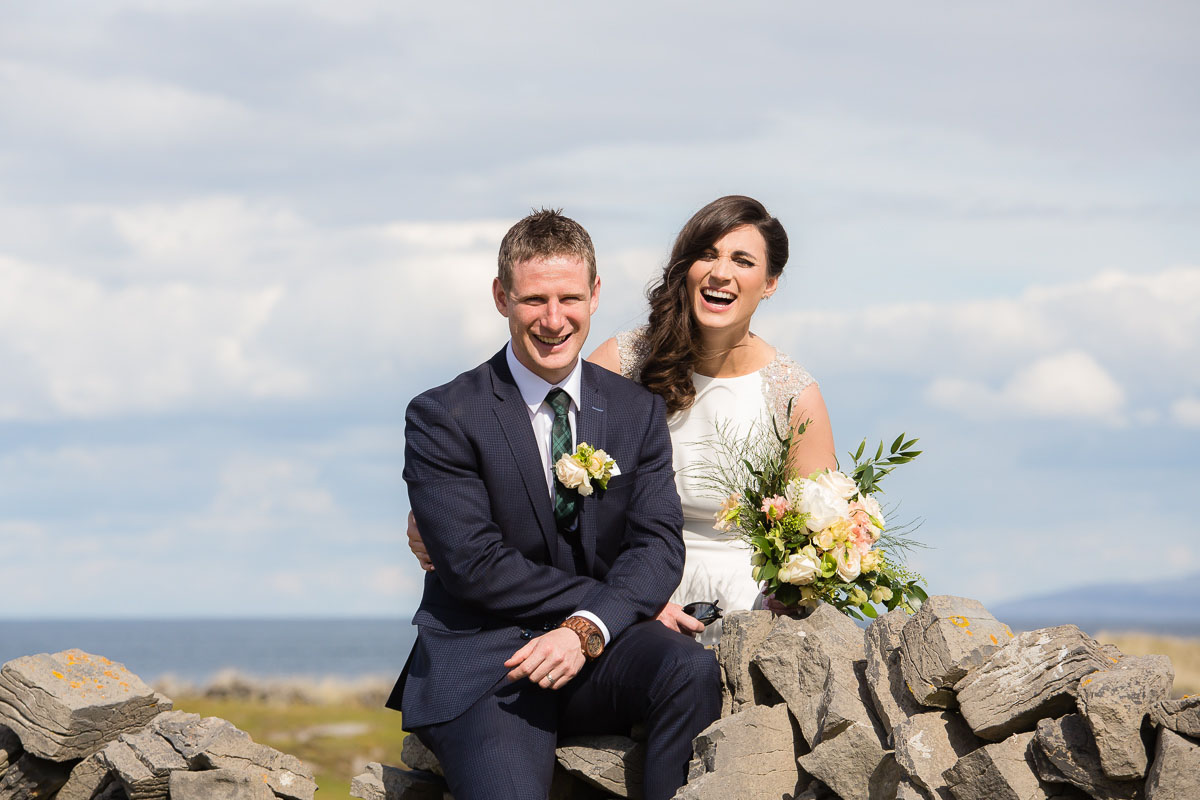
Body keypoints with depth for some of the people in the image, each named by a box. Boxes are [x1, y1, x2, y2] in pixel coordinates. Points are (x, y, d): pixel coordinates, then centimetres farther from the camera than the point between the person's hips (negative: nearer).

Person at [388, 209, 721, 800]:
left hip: (599, 655, 4)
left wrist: (588, 629, -19)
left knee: (690, 669, -29)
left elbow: (658, 545, 0)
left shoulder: (639, 412, 11)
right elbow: (474, 563, -9)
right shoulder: (442, 418, -1)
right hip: (480, 662, -4)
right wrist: (614, 600, -10)